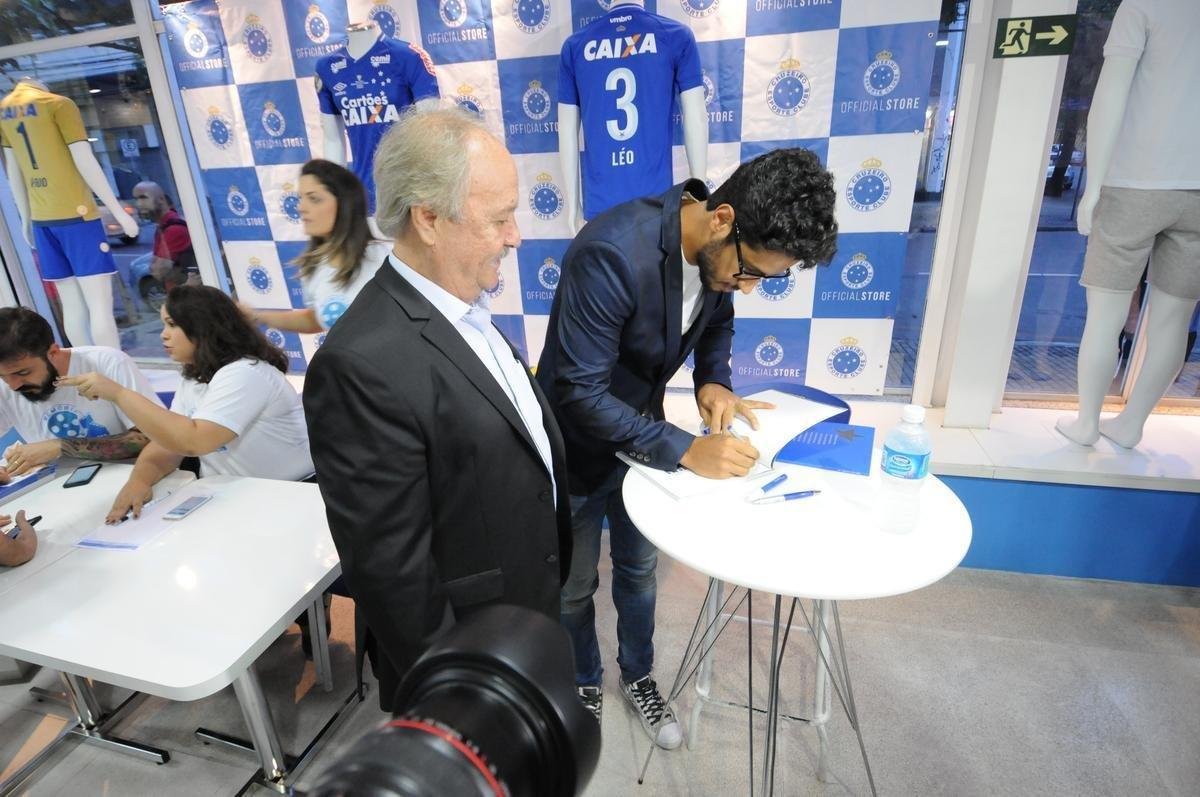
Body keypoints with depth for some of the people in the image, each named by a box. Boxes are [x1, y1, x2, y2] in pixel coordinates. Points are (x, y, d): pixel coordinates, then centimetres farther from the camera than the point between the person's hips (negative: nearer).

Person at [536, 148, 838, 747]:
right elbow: (580, 394, -33)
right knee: (574, 585, 17)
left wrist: (713, 379, -10)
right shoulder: (613, 251, -35)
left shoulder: (718, 251, -12)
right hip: (579, 444, -5)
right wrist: (685, 450, -33)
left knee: (639, 569, 23)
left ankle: (638, 676, 48)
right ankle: (585, 687, 45)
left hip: (642, 433, 6)